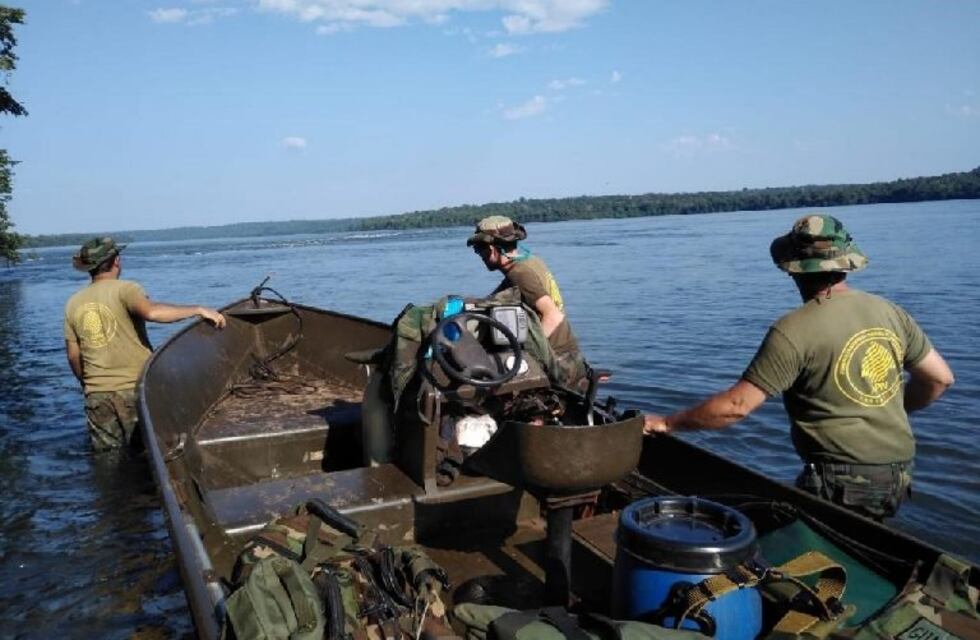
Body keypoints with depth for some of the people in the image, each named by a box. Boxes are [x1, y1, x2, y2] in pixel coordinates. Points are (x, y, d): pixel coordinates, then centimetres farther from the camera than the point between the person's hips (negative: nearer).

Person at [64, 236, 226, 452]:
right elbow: (151, 311, -28)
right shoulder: (124, 289, -7)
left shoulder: (73, 303, 9)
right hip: (135, 388, -5)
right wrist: (198, 310, -26)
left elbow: (73, 356, 12)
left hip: (97, 394, 5)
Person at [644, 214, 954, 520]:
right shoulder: (890, 312, 3)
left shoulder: (793, 331, -16)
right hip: (898, 479, 7)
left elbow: (736, 406, -18)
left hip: (841, 484, -7)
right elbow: (940, 378, 12)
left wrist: (667, 423, -8)